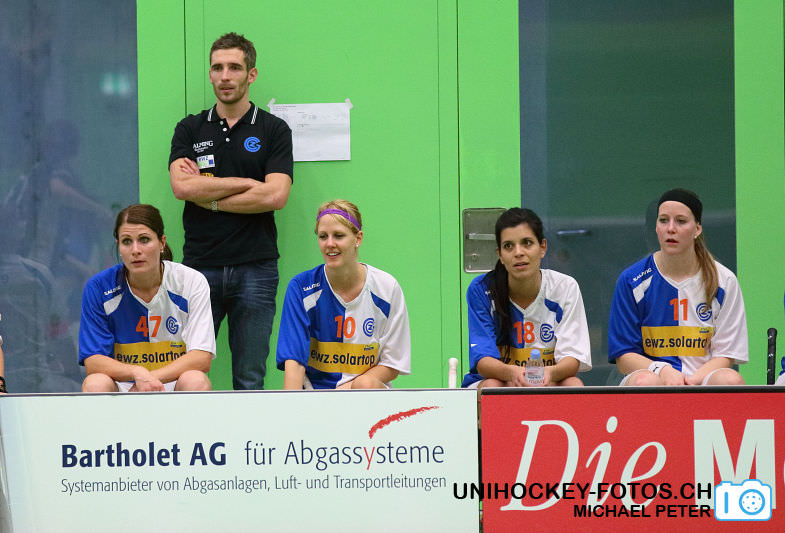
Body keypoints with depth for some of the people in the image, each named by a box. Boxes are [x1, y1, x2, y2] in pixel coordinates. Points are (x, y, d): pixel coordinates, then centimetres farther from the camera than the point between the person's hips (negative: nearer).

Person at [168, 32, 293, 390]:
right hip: (200, 265, 1)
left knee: (249, 380, 3)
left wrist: (208, 196, -5)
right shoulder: (190, 129, 10)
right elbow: (182, 186, -6)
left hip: (255, 268, -1)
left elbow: (275, 196, -8)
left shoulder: (273, 130, 5)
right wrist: (247, 183, -6)